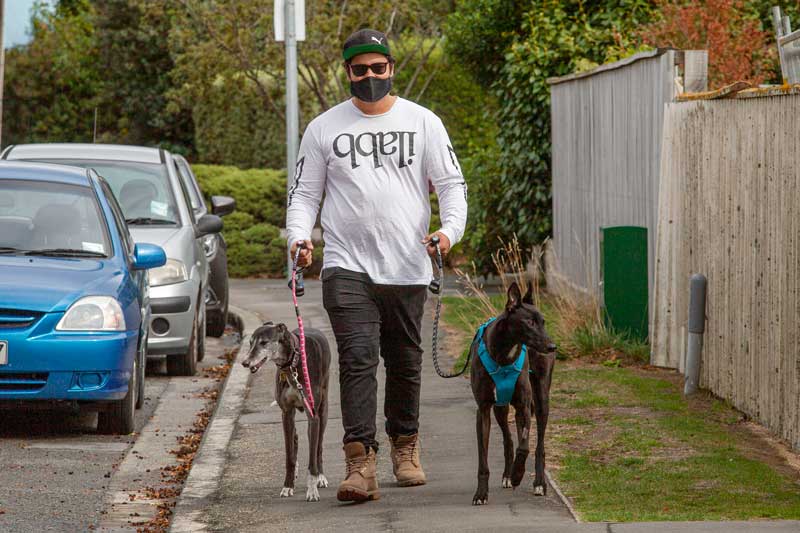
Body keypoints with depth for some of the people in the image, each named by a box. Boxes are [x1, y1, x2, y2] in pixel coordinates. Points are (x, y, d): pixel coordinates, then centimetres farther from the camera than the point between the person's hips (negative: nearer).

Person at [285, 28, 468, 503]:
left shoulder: (423, 123, 6)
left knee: (405, 365, 12)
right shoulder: (324, 128, 6)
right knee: (358, 359, -15)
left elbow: (453, 183, 5)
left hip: (408, 268, 2)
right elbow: (304, 193, 9)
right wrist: (300, 236, -11)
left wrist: (450, 229, -14)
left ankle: (406, 447, 31)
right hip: (347, 267, -1)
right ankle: (361, 464, -21)